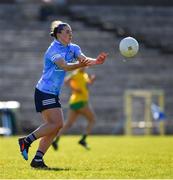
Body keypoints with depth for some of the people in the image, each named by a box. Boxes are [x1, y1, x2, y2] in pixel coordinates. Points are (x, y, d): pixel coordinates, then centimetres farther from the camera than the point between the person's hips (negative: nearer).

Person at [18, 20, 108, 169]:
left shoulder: (73, 48, 9)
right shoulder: (54, 49, -15)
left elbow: (85, 60, -8)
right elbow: (65, 66, -32)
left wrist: (96, 61, -30)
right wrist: (79, 65, -50)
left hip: (53, 93, 9)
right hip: (44, 92, -9)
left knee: (56, 126, 4)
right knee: (56, 124, -15)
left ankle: (38, 159, 6)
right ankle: (26, 141, -4)